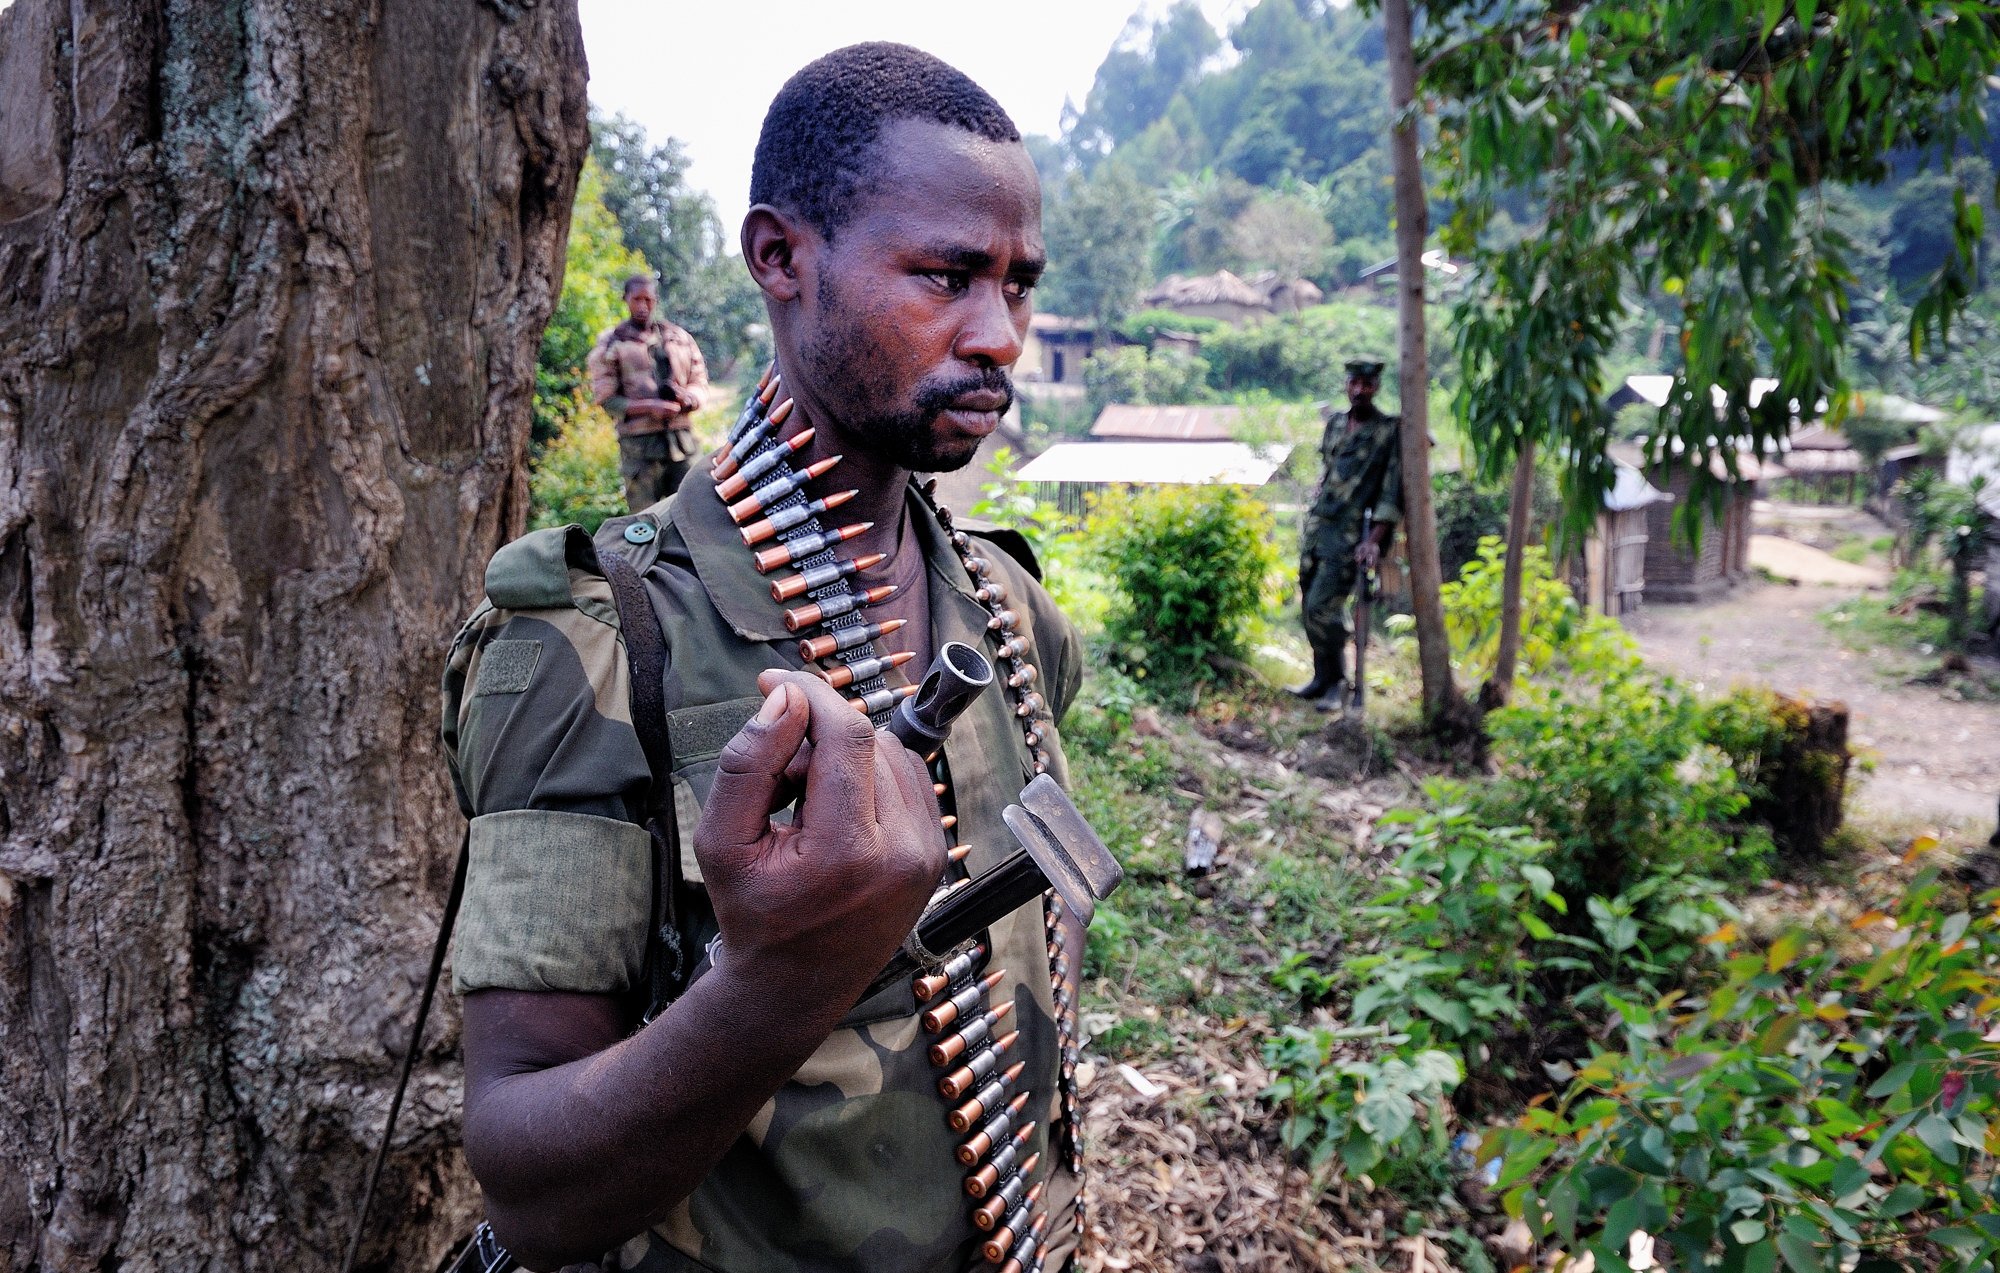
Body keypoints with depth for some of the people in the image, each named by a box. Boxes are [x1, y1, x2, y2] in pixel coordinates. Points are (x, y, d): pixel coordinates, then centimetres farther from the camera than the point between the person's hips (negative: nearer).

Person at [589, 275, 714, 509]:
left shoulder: (680, 338, 16)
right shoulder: (611, 345, 6)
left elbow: (701, 385, 17)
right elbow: (605, 399, -1)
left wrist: (686, 397, -8)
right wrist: (649, 407, -15)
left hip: (681, 441, 3)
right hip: (640, 446, -3)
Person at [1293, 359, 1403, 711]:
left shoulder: (1390, 431, -5)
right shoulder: (1334, 422, 13)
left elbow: (1393, 490, -10)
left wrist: (1375, 537, -17)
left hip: (1349, 533, -6)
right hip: (1316, 524, 6)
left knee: (1322, 606, -13)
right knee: (1310, 606, 9)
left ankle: (1334, 682, 4)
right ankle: (1323, 677, 22)